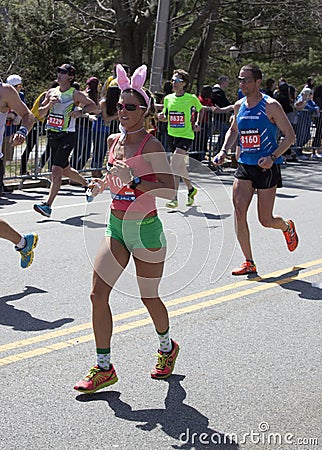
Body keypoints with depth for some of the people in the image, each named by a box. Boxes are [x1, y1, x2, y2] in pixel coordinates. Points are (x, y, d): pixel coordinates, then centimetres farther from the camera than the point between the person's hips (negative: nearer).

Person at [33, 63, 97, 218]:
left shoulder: (75, 94, -5)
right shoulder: (51, 92, 10)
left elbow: (93, 105, 4)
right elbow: (40, 113, 10)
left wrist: (80, 112, -12)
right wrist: (49, 104, -8)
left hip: (67, 136, -7)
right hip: (53, 135, 7)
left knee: (56, 169, -17)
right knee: (65, 170, 19)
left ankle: (48, 205, -20)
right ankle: (88, 184, 44)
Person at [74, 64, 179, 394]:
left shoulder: (150, 145, -15)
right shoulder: (113, 141, 6)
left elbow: (170, 189, -21)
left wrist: (132, 181, -29)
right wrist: (106, 183, 2)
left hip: (146, 230, -6)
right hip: (116, 227, 6)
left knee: (149, 297, 9)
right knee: (97, 294, -4)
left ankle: (167, 348, 39)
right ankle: (103, 367, 6)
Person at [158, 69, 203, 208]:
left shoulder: (191, 98, -6)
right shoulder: (168, 98, 6)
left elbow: (200, 109, 12)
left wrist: (197, 123, -2)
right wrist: (162, 117, -5)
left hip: (186, 136, -6)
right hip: (172, 135, 6)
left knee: (174, 165, -20)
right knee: (180, 165, 17)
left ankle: (174, 198, -18)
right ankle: (191, 189, 40)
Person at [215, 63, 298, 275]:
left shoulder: (271, 106, -10)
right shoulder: (239, 106, 7)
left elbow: (290, 136, -9)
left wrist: (273, 157, -23)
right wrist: (224, 151, 9)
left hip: (267, 167, -5)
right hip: (245, 165, 5)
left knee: (266, 220, 0)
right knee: (239, 212, -8)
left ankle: (287, 227, 37)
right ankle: (249, 263, 1)